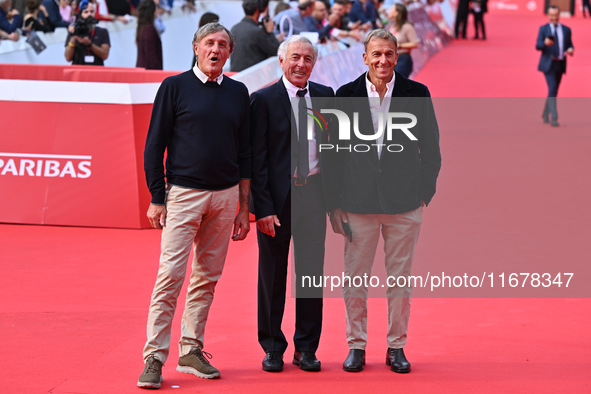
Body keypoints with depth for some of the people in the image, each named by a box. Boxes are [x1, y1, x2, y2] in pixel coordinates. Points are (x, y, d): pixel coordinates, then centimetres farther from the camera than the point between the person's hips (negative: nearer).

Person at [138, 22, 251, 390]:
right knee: (170, 276, -10)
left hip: (225, 195, 4)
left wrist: (244, 207, 11)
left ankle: (191, 350, 16)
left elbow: (244, 152, 14)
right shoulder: (175, 87, 0)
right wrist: (157, 198, -7)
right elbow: (154, 145, -1)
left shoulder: (238, 93, 11)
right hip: (183, 193, -4)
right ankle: (155, 357, -7)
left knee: (208, 277, 7)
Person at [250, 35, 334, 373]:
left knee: (312, 272, 7)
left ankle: (306, 349, 18)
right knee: (273, 275, 6)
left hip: (313, 193, 3)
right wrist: (263, 207, -13)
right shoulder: (264, 100, -5)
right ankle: (273, 348, 19)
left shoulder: (325, 96, 7)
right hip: (277, 196, -3)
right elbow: (257, 159, -7)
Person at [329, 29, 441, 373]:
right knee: (354, 277, 4)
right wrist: (335, 203, 1)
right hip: (358, 201, 0)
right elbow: (335, 151, 4)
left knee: (400, 277, 6)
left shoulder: (417, 94, 0)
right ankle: (356, 346, 16)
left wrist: (424, 195, -1)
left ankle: (397, 346, 17)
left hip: (405, 203, 0)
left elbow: (431, 150, 5)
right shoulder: (346, 95, 1)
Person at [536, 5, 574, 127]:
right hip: (548, 64, -4)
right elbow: (538, 46, -8)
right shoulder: (543, 29, 0)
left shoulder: (566, 30, 9)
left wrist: (570, 50, -11)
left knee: (554, 91, 12)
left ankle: (545, 115, 28)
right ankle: (554, 118, -18)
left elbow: (570, 45, 12)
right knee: (552, 89, -15)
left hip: (560, 65, 4)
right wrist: (545, 43, -30)